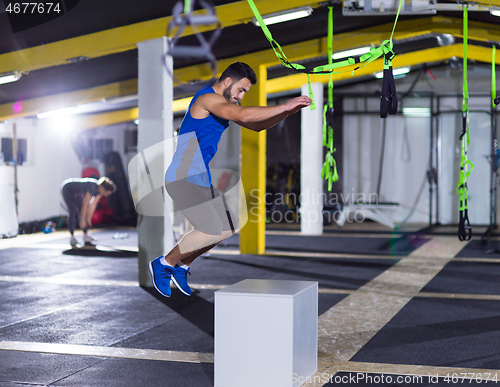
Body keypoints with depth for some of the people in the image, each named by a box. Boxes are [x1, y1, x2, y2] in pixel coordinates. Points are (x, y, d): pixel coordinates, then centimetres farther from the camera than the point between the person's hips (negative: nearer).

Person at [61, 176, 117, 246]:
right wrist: (82, 221, -29)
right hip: (67, 189, -8)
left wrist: (89, 218, 3)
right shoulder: (92, 188, -36)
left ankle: (85, 235, 1)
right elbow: (84, 205, -34)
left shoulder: (100, 188, -10)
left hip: (76, 191, 8)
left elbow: (93, 204, -1)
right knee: (72, 211, -18)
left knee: (81, 211, 0)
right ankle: (72, 237, -16)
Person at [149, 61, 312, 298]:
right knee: (211, 231, -16)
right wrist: (284, 106, -28)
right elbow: (243, 115, -33)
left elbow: (256, 125, 17)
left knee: (227, 228, 11)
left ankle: (182, 265, 22)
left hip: (201, 181, 11)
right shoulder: (207, 98, -17)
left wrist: (288, 112, 2)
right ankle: (164, 263, 3)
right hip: (183, 179, -10)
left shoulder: (224, 102, 15)